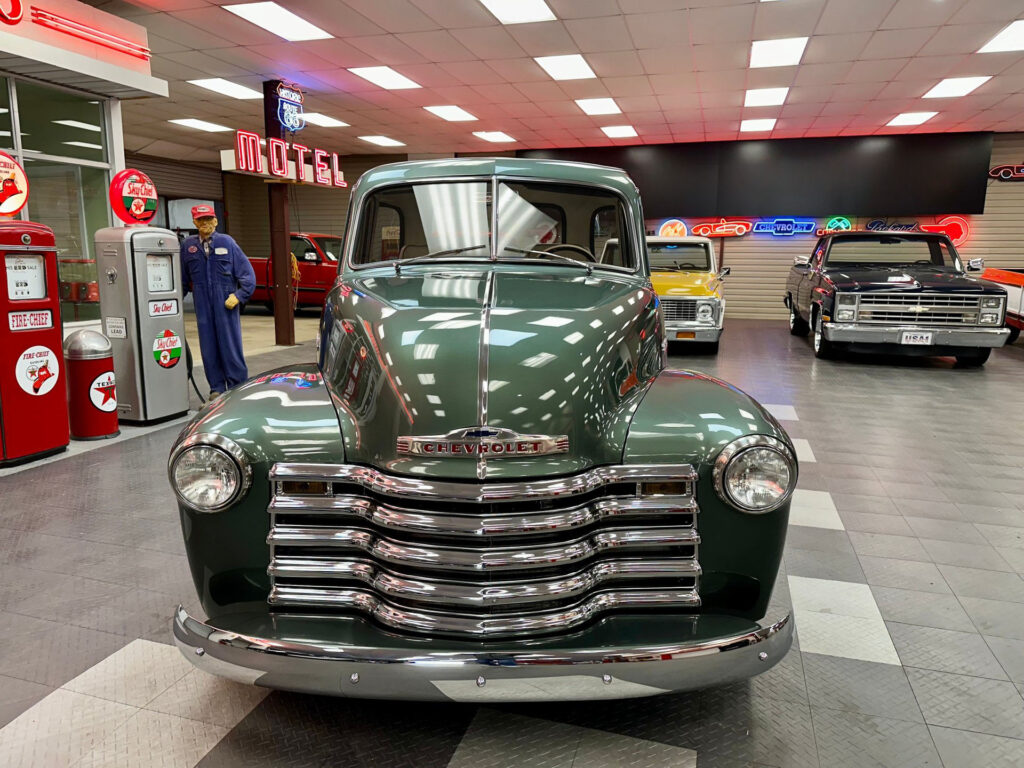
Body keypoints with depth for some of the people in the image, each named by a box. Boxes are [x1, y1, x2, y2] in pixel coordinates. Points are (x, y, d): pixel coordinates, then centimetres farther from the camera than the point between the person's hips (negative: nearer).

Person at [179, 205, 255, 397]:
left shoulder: (227, 242, 1)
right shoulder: (188, 245, 7)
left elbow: (247, 272, 0)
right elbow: (182, 278, 14)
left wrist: (239, 296, -8)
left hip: (226, 304, -2)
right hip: (203, 307, 2)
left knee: (230, 346, 0)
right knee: (209, 349, 6)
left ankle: (238, 387, 9)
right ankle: (217, 389, 16)